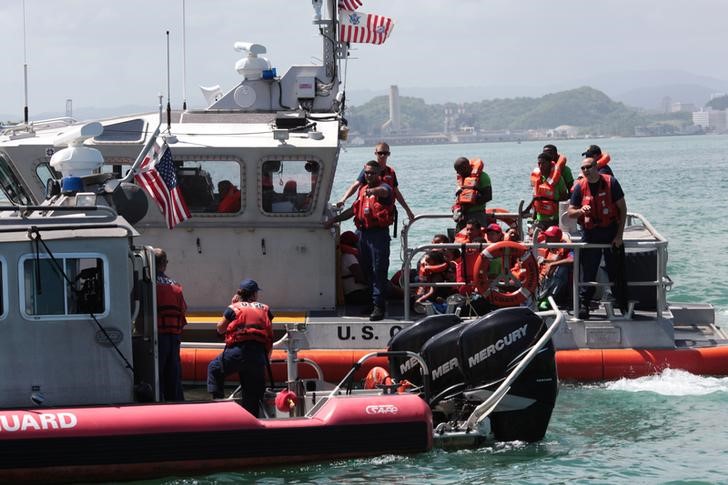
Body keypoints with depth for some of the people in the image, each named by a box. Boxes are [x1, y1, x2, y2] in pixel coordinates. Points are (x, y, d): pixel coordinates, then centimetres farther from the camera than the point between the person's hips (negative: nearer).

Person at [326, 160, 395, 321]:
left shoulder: (384, 188, -6)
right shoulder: (362, 190, 19)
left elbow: (383, 191, -32)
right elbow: (353, 210, 27)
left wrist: (373, 191, -56)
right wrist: (333, 220, 23)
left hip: (378, 234, -8)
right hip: (363, 233, 8)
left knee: (379, 271, -7)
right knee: (367, 270, 11)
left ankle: (379, 306, -7)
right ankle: (372, 302, 19)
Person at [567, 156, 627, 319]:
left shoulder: (610, 183, -7)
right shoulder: (580, 187, -2)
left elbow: (622, 208, -3)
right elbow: (570, 212, 2)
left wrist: (619, 235, -8)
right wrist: (580, 211, -23)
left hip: (611, 232, -1)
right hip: (590, 234, 1)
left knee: (616, 270, 5)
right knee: (588, 270, -1)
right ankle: (583, 304, 5)